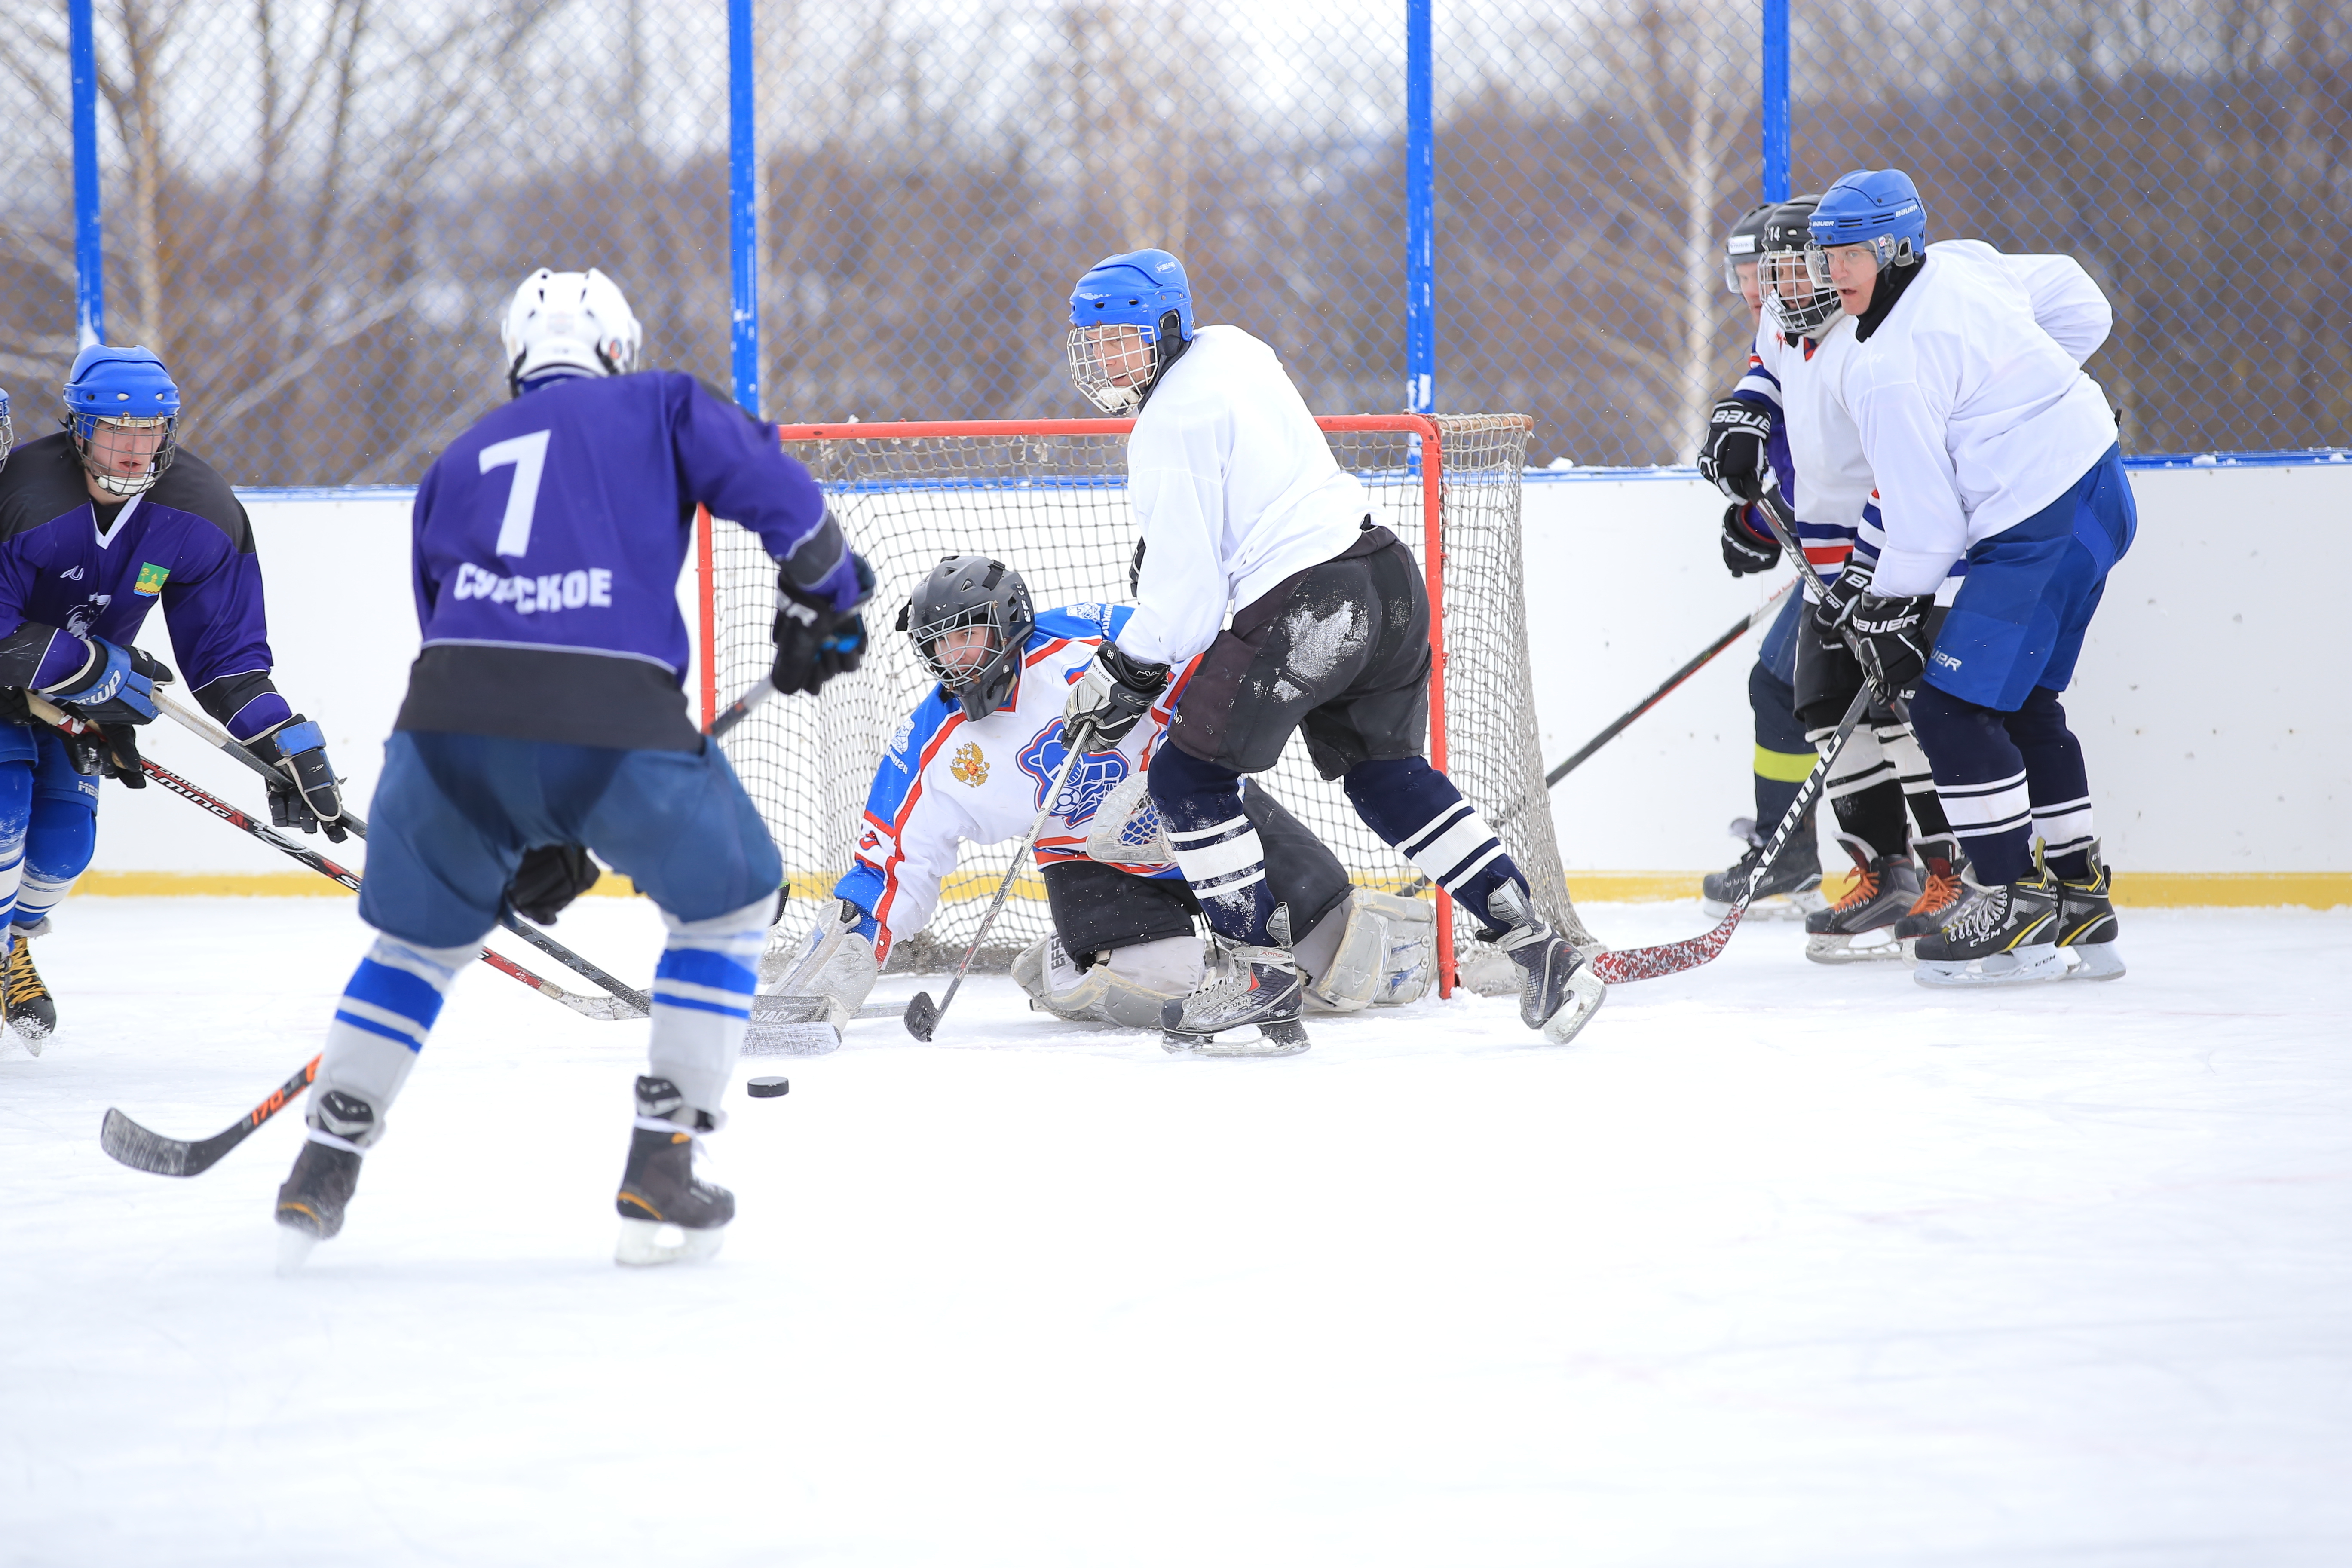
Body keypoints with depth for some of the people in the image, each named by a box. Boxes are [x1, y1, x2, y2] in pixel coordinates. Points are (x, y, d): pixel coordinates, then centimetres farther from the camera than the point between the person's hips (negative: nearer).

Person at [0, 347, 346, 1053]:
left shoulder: (202, 514, -19)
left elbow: (227, 652, -12)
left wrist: (290, 746, -20)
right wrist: (91, 673, -34)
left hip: (85, 683, 5)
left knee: (64, 836, -1)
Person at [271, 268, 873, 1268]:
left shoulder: (459, 462, 31)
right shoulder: (656, 406, 20)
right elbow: (773, 488, 4)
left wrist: (531, 836, 36)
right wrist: (822, 601, 22)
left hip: (452, 713, 3)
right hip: (614, 713, -3)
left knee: (423, 930, 28)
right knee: (727, 903, 21)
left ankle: (322, 1173, 22)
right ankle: (661, 1173, 13)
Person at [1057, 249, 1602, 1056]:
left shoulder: (1170, 424, -10)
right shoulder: (1233, 349, 17)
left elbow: (1186, 587, -11)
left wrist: (1125, 673, -1)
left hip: (1303, 610, -9)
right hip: (1386, 574, 9)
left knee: (1188, 777, 1)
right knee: (1387, 773, 21)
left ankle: (1263, 981, -1)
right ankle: (1538, 949, 17)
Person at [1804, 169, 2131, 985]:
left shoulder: (1888, 369, -18)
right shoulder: (1963, 266, 6)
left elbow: (1925, 521, -18)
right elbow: (2078, 304, 20)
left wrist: (1888, 610, -5)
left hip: (2040, 531, -10)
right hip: (2097, 489, 10)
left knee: (1953, 704, -7)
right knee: (2022, 704, 18)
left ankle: (2021, 911, -6)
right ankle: (2080, 901, 22)